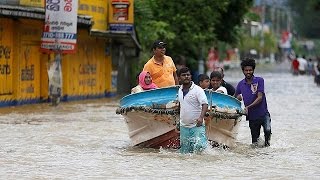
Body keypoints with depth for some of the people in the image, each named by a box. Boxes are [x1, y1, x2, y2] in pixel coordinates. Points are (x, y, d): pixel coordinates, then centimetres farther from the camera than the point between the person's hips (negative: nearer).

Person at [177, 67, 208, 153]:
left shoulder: (198, 89, -8)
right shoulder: (179, 91, 10)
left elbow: (205, 104, -16)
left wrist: (201, 117, -32)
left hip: (197, 125, -6)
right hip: (184, 126, 6)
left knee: (199, 146, -22)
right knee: (184, 151, 7)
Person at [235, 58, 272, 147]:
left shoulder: (259, 80, -5)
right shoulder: (240, 84, 6)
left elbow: (260, 98, -12)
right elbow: (236, 99, 20)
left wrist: (248, 107, -20)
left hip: (263, 114, -2)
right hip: (252, 116, 2)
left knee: (267, 130, -24)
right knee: (255, 144, 2)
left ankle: (267, 141, 5)